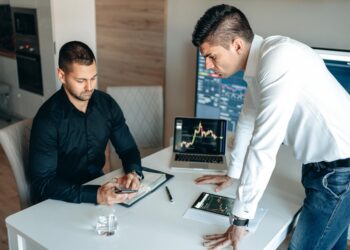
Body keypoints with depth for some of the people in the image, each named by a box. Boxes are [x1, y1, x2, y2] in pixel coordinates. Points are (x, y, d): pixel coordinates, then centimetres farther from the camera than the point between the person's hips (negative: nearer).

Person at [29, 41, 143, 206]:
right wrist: (95, 196, -34)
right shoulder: (47, 119, -19)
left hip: (97, 184, 5)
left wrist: (134, 172, -19)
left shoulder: (106, 104, -5)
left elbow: (128, 149, 3)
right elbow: (42, 183, -22)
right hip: (58, 199, -5)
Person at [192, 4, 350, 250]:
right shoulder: (258, 63, 3)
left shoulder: (279, 58, -27)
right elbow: (248, 121, 15)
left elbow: (264, 147, -29)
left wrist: (240, 220, -23)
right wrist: (232, 174, 24)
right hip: (321, 163, 9)